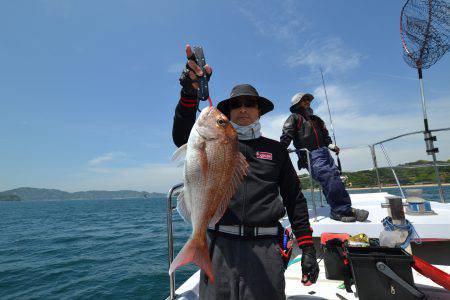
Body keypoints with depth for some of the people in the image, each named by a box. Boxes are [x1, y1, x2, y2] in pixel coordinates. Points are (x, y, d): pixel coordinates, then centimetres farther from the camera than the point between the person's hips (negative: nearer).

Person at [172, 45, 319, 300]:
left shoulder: (275, 149, 12)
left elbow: (295, 199, 11)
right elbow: (183, 138, -11)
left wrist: (308, 248, 6)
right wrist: (189, 94, -27)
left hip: (265, 248, 1)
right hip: (221, 245, 0)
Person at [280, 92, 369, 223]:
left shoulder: (316, 119, 31)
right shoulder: (294, 118, 9)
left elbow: (325, 135, 34)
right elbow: (286, 135, -6)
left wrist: (330, 145, 15)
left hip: (324, 152, 7)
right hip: (310, 155, -7)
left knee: (335, 175, -10)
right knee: (327, 175, -25)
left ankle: (344, 209, -8)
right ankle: (341, 209, -22)